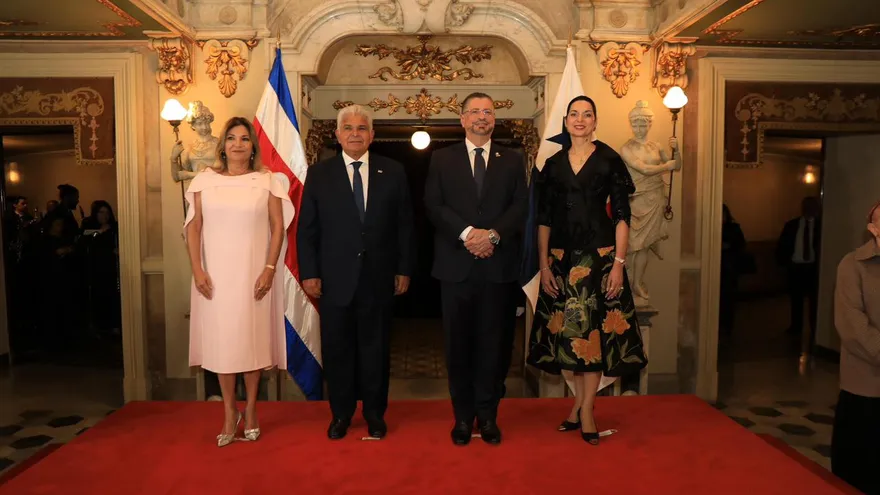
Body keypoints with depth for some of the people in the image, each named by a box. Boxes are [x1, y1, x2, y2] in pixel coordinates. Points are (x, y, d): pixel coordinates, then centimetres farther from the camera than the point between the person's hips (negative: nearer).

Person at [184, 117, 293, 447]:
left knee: (252, 340, 5)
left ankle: (251, 409, 21)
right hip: (216, 273, 1)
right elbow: (193, 228, 4)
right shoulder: (205, 181, 5)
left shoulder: (267, 182, 1)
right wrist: (197, 269, -6)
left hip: (253, 274, -1)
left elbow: (278, 227, -1)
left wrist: (269, 269, -10)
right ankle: (230, 412, 18)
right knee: (221, 340, 5)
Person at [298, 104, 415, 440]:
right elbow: (306, 229, 2)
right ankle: (341, 413, 27)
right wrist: (309, 273, -4)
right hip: (334, 279, 0)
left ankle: (375, 413, 27)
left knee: (376, 348, 11)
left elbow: (405, 225, 4)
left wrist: (404, 269, 1)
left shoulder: (393, 172, 3)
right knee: (337, 349, 10)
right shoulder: (318, 174, 3)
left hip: (379, 278, 0)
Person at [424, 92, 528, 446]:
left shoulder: (513, 161, 12)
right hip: (456, 265, 0)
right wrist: (467, 233, -15)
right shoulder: (442, 159, 10)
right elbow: (433, 205, -2)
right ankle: (463, 416, 18)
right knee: (458, 343, 6)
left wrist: (492, 234, -14)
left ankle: (488, 415, 18)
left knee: (494, 343, 5)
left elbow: (520, 206, 2)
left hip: (499, 265, 1)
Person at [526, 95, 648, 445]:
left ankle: (585, 409, 9)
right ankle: (580, 402, 21)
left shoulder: (609, 160, 1)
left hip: (599, 254, -3)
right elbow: (543, 219, 8)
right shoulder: (553, 164, 9)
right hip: (562, 256, 3)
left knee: (596, 328, 0)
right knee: (569, 329, 7)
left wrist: (619, 263, -12)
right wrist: (543, 265, 0)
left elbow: (622, 216, -3)